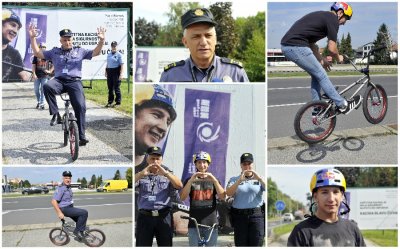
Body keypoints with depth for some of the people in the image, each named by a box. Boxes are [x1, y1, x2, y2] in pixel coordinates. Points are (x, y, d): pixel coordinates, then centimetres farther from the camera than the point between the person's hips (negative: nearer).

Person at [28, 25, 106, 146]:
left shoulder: (80, 51, 15)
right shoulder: (54, 52, 17)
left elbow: (95, 52, 7)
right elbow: (37, 53, 15)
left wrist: (101, 41, -11)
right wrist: (33, 38, 4)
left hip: (74, 82, -1)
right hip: (59, 81, 1)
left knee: (80, 107, -19)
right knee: (47, 86, -34)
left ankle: (82, 136, -13)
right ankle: (56, 115, -24)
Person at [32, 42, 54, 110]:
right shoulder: (36, 56, 5)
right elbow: (33, 65, 3)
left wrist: (50, 71, 0)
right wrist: (34, 74, -6)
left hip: (45, 76, -2)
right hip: (37, 76, 2)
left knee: (43, 89, -5)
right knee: (36, 89, 5)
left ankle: (42, 103, 0)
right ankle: (39, 102, 24)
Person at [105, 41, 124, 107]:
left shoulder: (119, 55, -4)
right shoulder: (109, 55, 15)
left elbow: (122, 65, -9)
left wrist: (121, 74, -17)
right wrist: (106, 72, 19)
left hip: (116, 71, -6)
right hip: (109, 71, 6)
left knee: (116, 88, -3)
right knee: (110, 88, 9)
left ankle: (118, 102, 4)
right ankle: (110, 102, 17)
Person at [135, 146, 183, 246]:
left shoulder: (167, 174, 10)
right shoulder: (141, 175, 10)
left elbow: (179, 186, -10)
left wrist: (165, 173, -25)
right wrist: (141, 173, -26)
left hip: (164, 217, 0)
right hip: (145, 217, 0)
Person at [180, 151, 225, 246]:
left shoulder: (213, 180, 10)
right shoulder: (190, 180, 7)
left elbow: (222, 197, -6)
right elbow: (182, 197, -8)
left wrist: (214, 180, -19)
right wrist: (191, 180, -21)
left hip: (211, 223, 1)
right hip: (194, 224, -1)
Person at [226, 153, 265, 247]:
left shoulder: (259, 179, 10)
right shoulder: (234, 179, 11)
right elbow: (228, 193, -7)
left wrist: (259, 178, -20)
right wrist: (240, 180, -18)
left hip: (257, 215, -1)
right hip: (239, 216, 1)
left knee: (256, 244, -3)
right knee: (241, 245, 3)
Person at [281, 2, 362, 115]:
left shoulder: (322, 16, 24)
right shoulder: (333, 20, -4)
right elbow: (332, 48, -5)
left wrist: (321, 59, 29)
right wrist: (338, 58, 15)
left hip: (286, 45, 9)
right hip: (297, 47, -9)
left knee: (316, 75, 19)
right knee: (321, 75, 2)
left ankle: (317, 110, 23)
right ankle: (343, 105, 11)